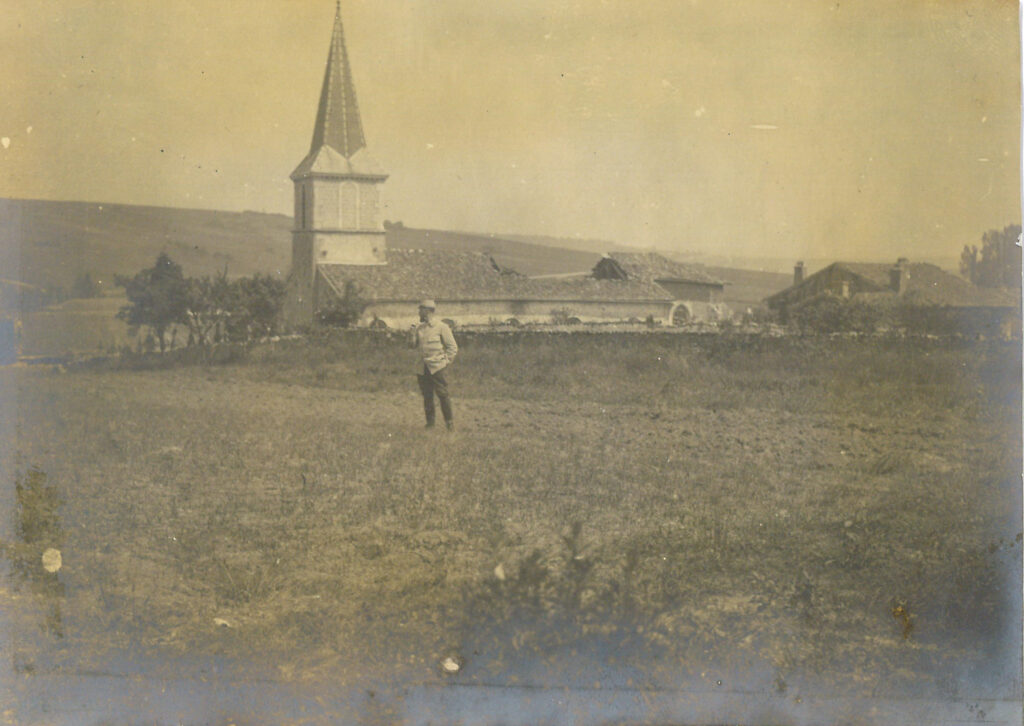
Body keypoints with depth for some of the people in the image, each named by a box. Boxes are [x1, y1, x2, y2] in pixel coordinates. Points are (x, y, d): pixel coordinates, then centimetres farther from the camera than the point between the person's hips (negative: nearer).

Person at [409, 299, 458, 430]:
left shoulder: (441, 327, -2)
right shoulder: (418, 328, 13)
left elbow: (452, 347, 0)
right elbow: (412, 345, 15)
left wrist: (446, 362, -6)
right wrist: (411, 334, -2)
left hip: (437, 366, -5)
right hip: (423, 367, 5)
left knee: (443, 394, -6)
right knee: (427, 395, 6)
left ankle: (449, 422, 3)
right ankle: (430, 422, 13)